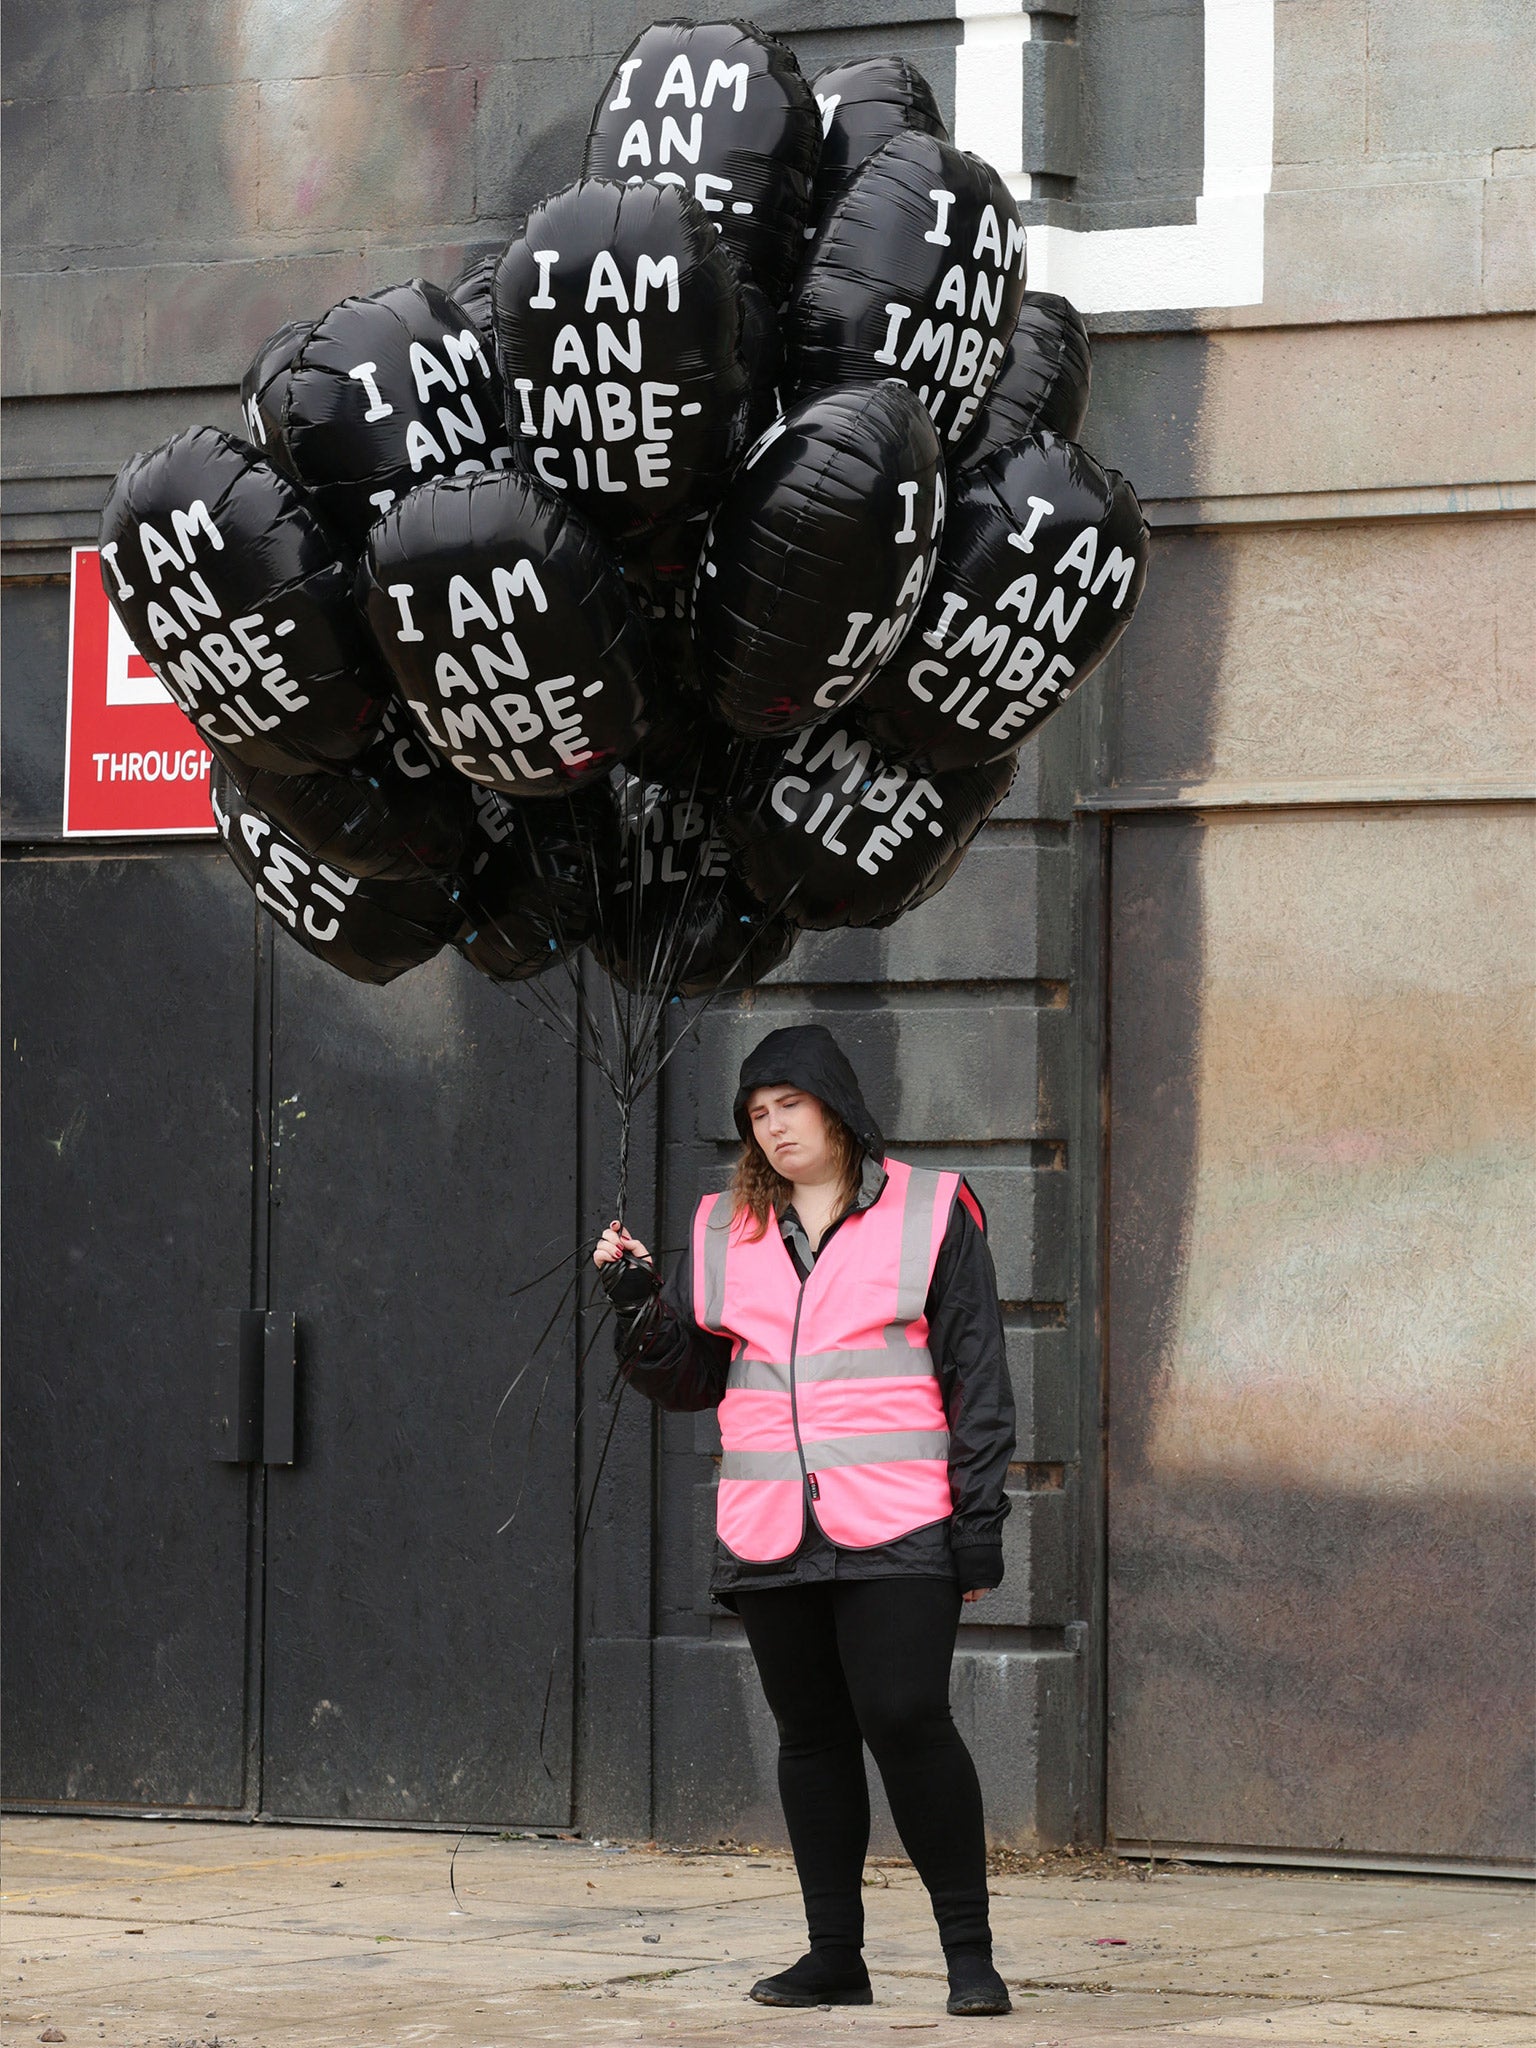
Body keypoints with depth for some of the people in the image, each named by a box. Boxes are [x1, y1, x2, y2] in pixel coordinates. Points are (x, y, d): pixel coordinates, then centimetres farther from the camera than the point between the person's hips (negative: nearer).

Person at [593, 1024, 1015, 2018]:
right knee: (812, 1737, 8)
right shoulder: (725, 1231, 14)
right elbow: (688, 1378, 15)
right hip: (769, 1532, 5)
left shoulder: (930, 1213, 3)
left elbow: (976, 1375, 2)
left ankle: (969, 1948, -5)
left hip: (896, 1528, -4)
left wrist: (979, 1518, -4)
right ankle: (835, 1955, 15)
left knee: (905, 1717, -14)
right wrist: (638, 1301, -4)